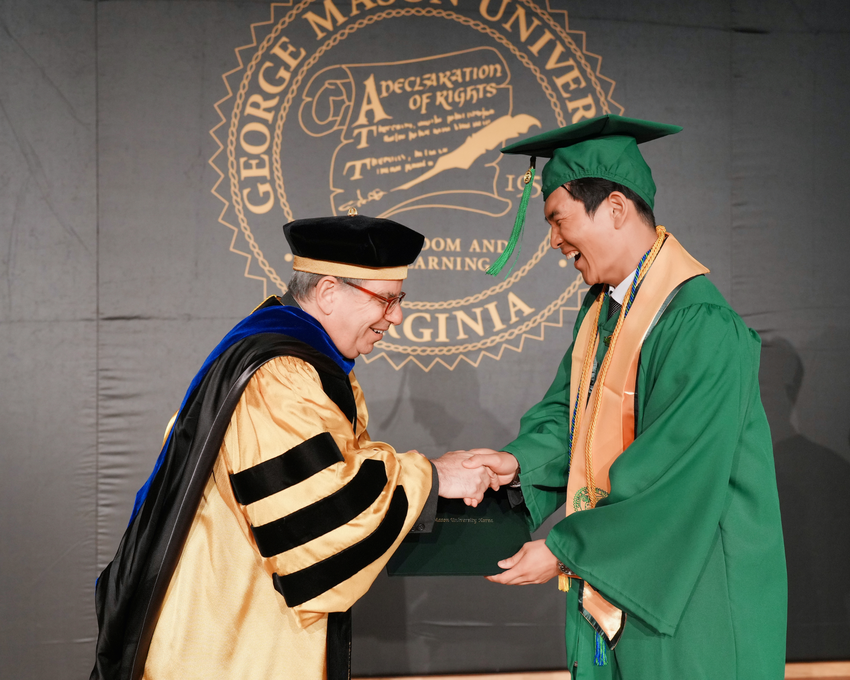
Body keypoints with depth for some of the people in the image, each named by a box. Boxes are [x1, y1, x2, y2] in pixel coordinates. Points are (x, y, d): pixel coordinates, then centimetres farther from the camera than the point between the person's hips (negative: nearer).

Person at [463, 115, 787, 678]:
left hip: (690, 591, -8)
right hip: (612, 574, 8)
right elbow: (568, 407, 12)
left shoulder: (701, 325, -23)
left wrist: (565, 548, -18)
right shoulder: (602, 306, 6)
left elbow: (674, 476, -24)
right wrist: (521, 463, -9)